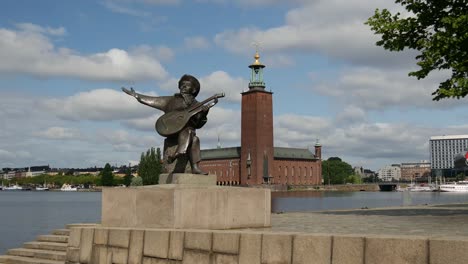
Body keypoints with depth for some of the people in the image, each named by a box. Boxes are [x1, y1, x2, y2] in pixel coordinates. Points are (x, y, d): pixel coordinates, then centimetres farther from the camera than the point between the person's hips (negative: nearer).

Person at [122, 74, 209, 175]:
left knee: (194, 139, -32)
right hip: (171, 130, -2)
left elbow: (198, 125, 9)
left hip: (188, 131, 2)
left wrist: (203, 114, -8)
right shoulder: (171, 100, 19)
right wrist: (136, 95, 20)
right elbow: (150, 100, 22)